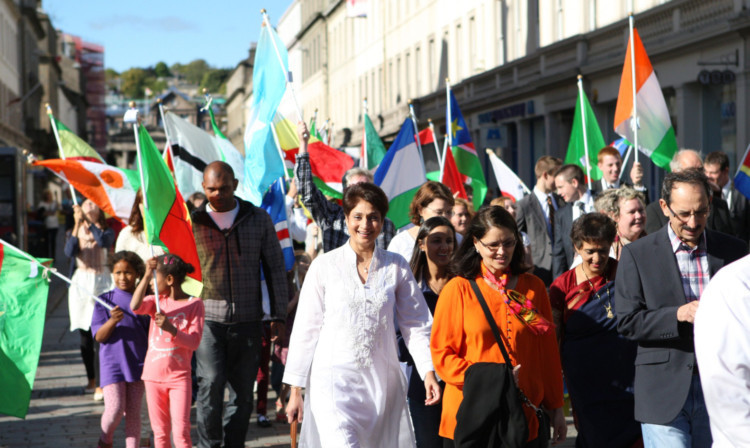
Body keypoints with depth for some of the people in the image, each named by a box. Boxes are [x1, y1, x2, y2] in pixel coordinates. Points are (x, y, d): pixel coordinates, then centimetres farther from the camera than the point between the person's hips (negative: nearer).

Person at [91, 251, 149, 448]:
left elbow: (150, 333, 9)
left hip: (138, 363, 2)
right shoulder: (105, 300, -1)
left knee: (133, 411, 5)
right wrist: (112, 321, -25)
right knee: (115, 409, -7)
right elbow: (99, 337, -6)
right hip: (112, 362, -2)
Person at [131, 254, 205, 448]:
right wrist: (147, 275, -26)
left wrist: (171, 328, -28)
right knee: (160, 432, 9)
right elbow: (136, 307, -19)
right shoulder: (156, 301, 4)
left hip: (179, 376, -3)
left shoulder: (194, 304, -5)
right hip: (154, 375, 3)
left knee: (181, 431, -8)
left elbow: (194, 342, -12)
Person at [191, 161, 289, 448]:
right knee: (211, 383, -14)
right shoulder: (192, 222, 2)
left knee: (243, 391, 6)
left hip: (248, 320, 2)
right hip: (208, 319, -2)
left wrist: (278, 316, 6)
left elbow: (275, 268, 10)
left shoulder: (259, 219, 6)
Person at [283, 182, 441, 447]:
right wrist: (296, 390, 3)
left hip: (382, 383, 3)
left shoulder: (396, 267, 6)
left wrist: (428, 371, -7)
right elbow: (306, 329, 4)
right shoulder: (325, 265, 1)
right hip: (333, 380, -3)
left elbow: (416, 324, 8)